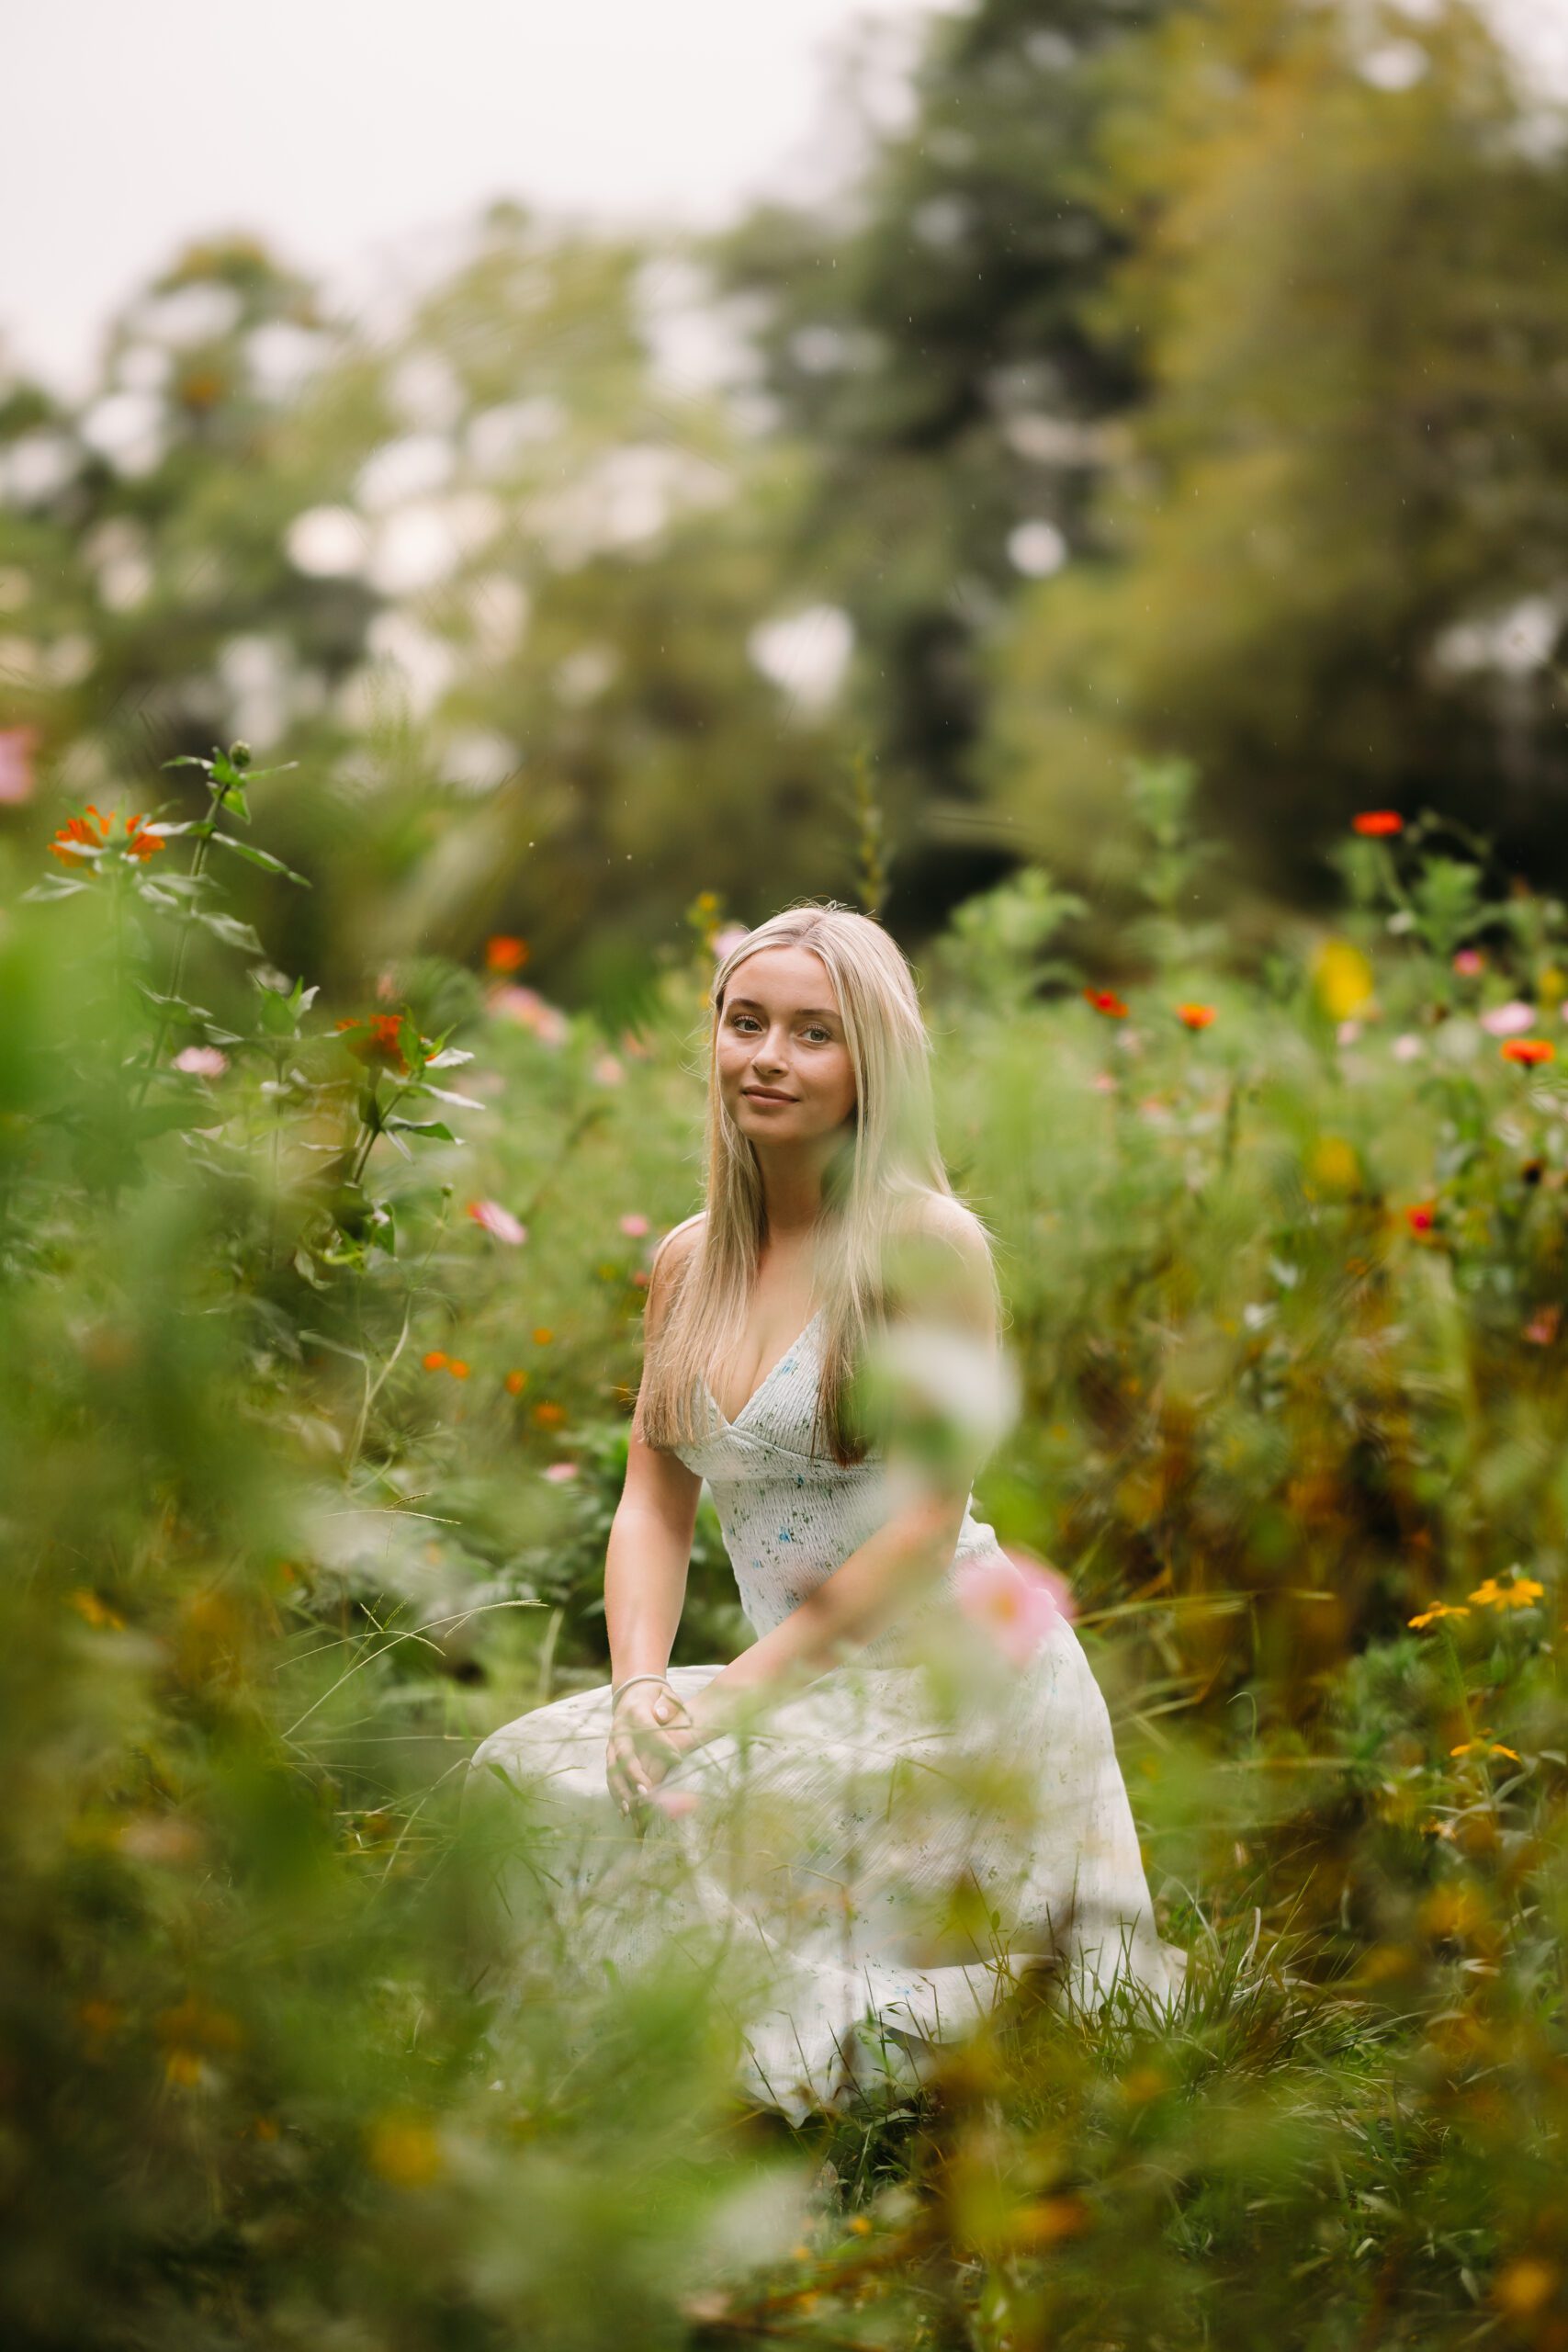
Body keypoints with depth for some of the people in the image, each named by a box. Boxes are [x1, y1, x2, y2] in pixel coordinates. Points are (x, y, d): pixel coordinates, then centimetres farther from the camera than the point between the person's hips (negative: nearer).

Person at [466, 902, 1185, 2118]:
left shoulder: (927, 1242, -9)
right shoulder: (689, 1261, 11)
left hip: (951, 1676, -7)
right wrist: (639, 1687, -9)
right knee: (522, 1766, -13)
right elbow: (655, 1504, 10)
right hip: (811, 1690, 7)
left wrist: (732, 1696, -17)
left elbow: (924, 1523, -13)